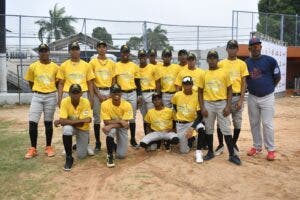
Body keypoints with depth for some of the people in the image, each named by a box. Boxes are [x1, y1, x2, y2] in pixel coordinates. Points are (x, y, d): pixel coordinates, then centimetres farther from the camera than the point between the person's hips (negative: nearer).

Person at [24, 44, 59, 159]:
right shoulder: (33, 66, 0)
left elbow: (58, 82, 9)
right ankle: (33, 149, 8)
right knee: (32, 122, -5)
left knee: (48, 122, 7)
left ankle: (48, 147, 19)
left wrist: (50, 91, 9)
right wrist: (37, 91, 11)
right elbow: (30, 82, 11)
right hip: (37, 97, 1)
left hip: (51, 97, 0)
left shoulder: (55, 67, -1)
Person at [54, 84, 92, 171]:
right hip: (70, 127, 0)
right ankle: (69, 158, -18)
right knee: (66, 129, -37)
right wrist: (79, 121, -34)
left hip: (83, 129, 0)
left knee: (81, 156, -8)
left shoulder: (85, 102, -24)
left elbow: (82, 124, -26)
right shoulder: (65, 101, -21)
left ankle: (83, 143, 30)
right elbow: (63, 121, -28)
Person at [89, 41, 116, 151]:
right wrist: (98, 94, -10)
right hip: (97, 92, -2)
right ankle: (97, 142, 12)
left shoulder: (112, 63, 8)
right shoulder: (93, 62, 1)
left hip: (109, 91, 2)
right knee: (97, 118, 3)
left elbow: (114, 80, 9)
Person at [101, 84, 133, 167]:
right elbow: (106, 122, -22)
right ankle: (110, 155, -17)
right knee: (111, 131, -39)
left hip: (122, 128, 1)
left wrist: (111, 125, -36)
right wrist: (120, 121, -32)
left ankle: (115, 146, 30)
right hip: (110, 127, 0)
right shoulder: (105, 104, -22)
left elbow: (125, 123, -24)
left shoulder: (127, 105, -22)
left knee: (121, 155, -7)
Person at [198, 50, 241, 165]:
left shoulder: (224, 72, 0)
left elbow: (229, 90, 2)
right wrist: (202, 107, -3)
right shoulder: (204, 74, 3)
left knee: (226, 129, 0)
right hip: (208, 104, 2)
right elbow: (200, 92, 6)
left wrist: (228, 106, -7)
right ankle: (210, 152, 24)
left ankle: (232, 155, 8)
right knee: (209, 129, 10)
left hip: (222, 103, -1)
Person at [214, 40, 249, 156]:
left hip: (237, 97, 0)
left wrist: (241, 100, -7)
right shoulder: (221, 63, 4)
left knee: (237, 122, 7)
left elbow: (243, 83, 2)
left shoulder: (242, 64, 3)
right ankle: (221, 145, 18)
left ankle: (234, 144, 26)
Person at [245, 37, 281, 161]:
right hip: (252, 98, 3)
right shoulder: (246, 63, 0)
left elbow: (277, 78, 2)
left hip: (267, 97, -3)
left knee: (267, 124, -3)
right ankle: (257, 146, 25)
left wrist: (268, 88, 8)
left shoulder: (270, 60, -7)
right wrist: (253, 87, 4)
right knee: (254, 123, 11)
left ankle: (271, 149, 10)